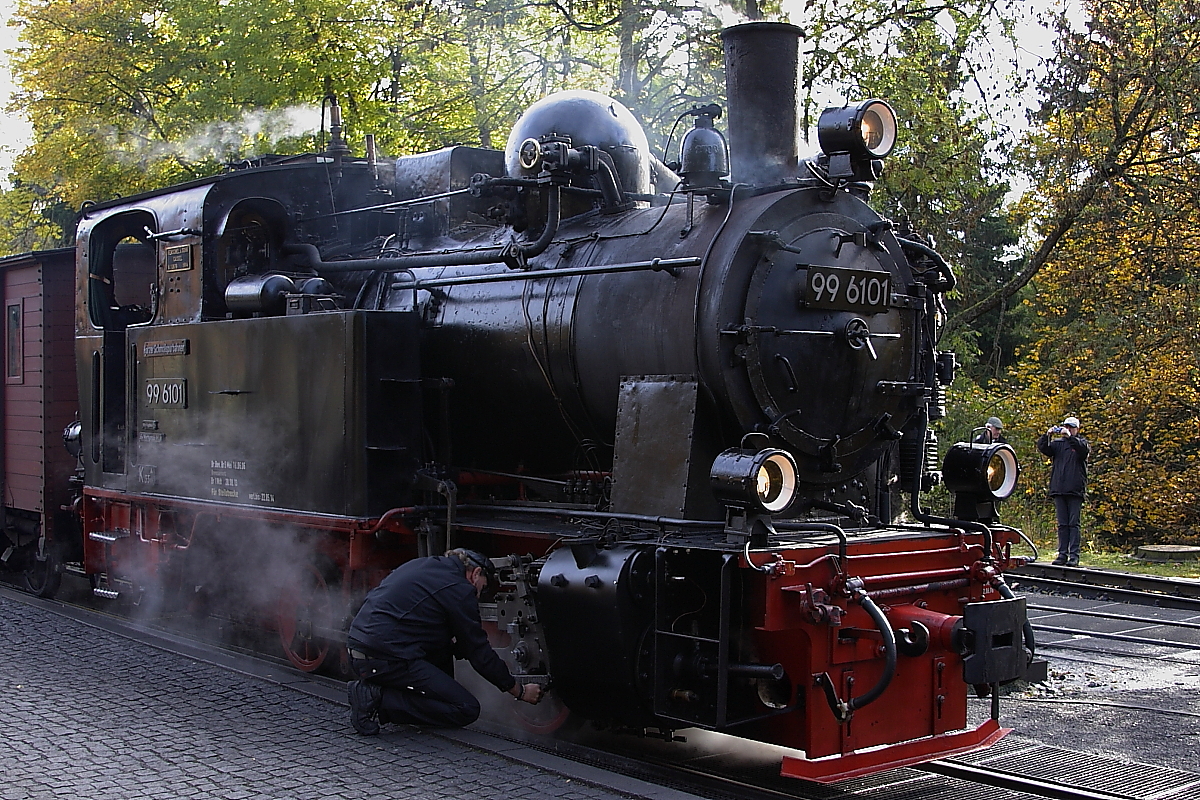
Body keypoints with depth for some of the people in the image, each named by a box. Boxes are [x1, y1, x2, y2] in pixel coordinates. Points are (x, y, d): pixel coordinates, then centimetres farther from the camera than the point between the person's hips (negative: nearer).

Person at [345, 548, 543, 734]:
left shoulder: (421, 566, 21)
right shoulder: (459, 589, -4)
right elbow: (479, 651, 0)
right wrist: (520, 692, 10)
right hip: (388, 660, -9)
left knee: (444, 642, 27)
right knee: (467, 709, -5)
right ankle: (378, 699, -9)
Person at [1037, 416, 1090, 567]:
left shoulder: (1081, 442, 7)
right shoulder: (1057, 443, 15)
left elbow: (1084, 448, -15)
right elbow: (1043, 448, 3)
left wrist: (1070, 437, -22)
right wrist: (1047, 435, -12)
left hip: (1075, 491, -3)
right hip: (1059, 490, 4)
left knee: (1074, 524, -5)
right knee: (1062, 524, 6)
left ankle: (1074, 556, -5)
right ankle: (1062, 554, 7)